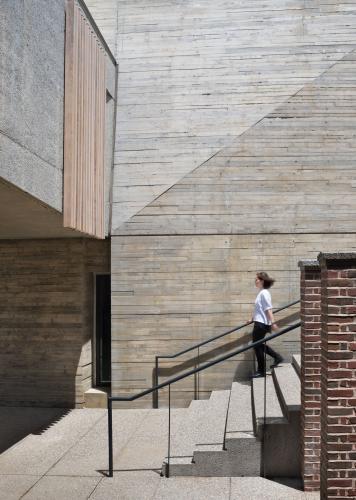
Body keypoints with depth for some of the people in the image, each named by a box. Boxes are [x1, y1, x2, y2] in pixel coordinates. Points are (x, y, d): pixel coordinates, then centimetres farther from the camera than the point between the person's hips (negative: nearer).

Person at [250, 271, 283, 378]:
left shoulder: (264, 293, -15)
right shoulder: (261, 293, 14)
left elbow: (268, 309, -22)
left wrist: (272, 322, -26)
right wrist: (253, 318, 32)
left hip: (261, 324, -10)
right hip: (259, 322, 10)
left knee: (257, 345, -1)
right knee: (258, 344, 18)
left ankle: (261, 371, 10)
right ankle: (277, 357, 25)